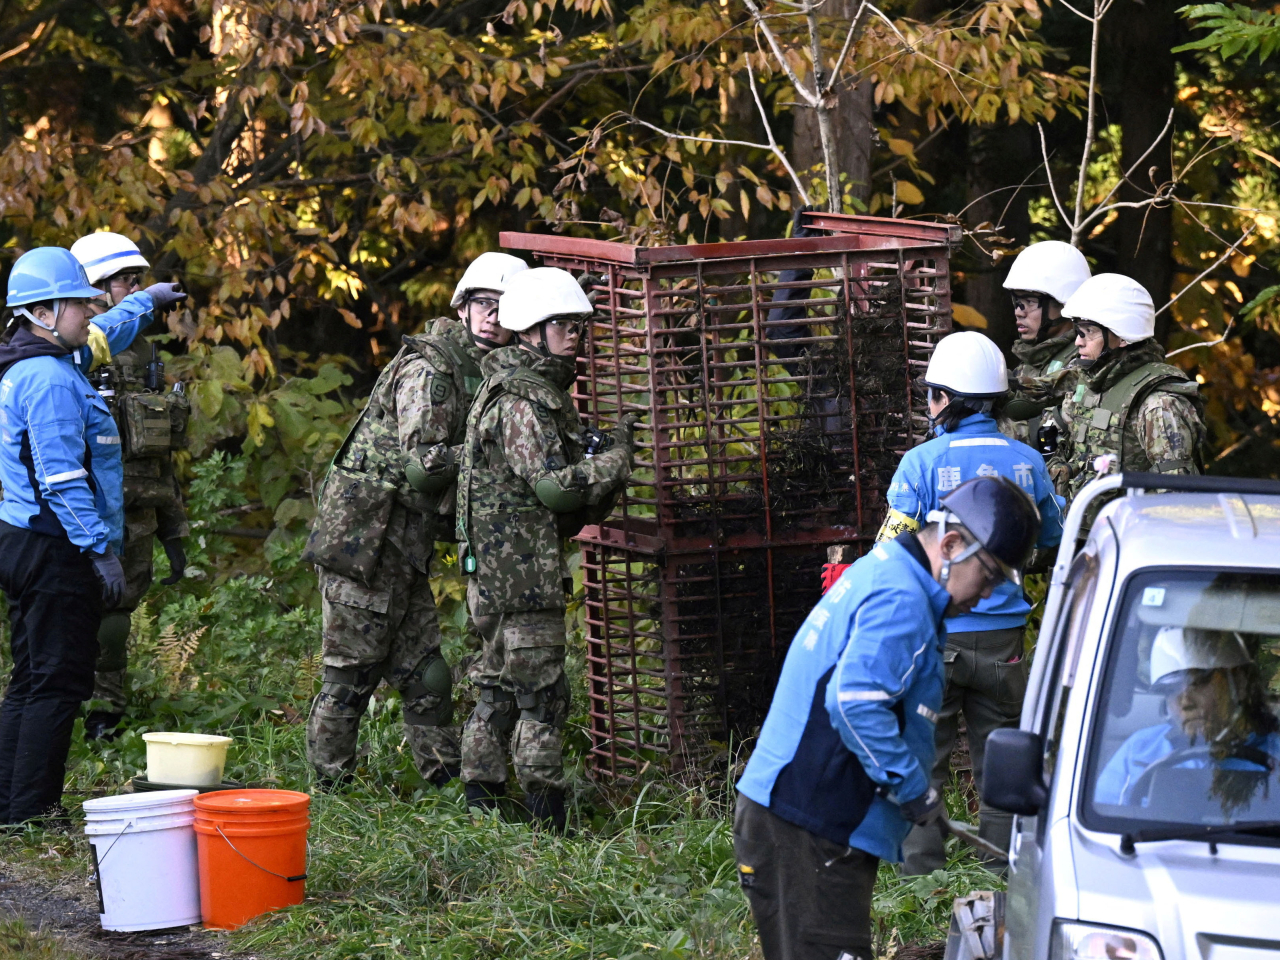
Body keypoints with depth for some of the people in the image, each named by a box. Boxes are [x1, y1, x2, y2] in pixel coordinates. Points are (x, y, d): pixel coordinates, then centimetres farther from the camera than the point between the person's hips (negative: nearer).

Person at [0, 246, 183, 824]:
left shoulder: (53, 361, 14)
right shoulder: (50, 379, -18)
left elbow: (102, 336, 38)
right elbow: (61, 477, -23)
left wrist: (145, 302, 52)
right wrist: (101, 550, -23)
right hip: (56, 549, -11)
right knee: (57, 683, -9)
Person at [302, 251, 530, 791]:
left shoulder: (484, 375, 15)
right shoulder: (428, 368, -15)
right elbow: (423, 463, -22)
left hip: (405, 551, 9)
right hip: (362, 541, -9)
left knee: (427, 678, 11)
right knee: (351, 673, -2)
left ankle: (447, 784, 16)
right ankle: (331, 791, 5)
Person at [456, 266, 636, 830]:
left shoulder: (544, 391, 19)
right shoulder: (522, 400, -15)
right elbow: (556, 485, -21)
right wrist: (617, 456, -12)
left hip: (496, 571, 11)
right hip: (520, 571, -11)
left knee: (499, 687, 14)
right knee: (542, 695, -8)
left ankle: (481, 800, 19)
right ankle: (547, 819, -6)